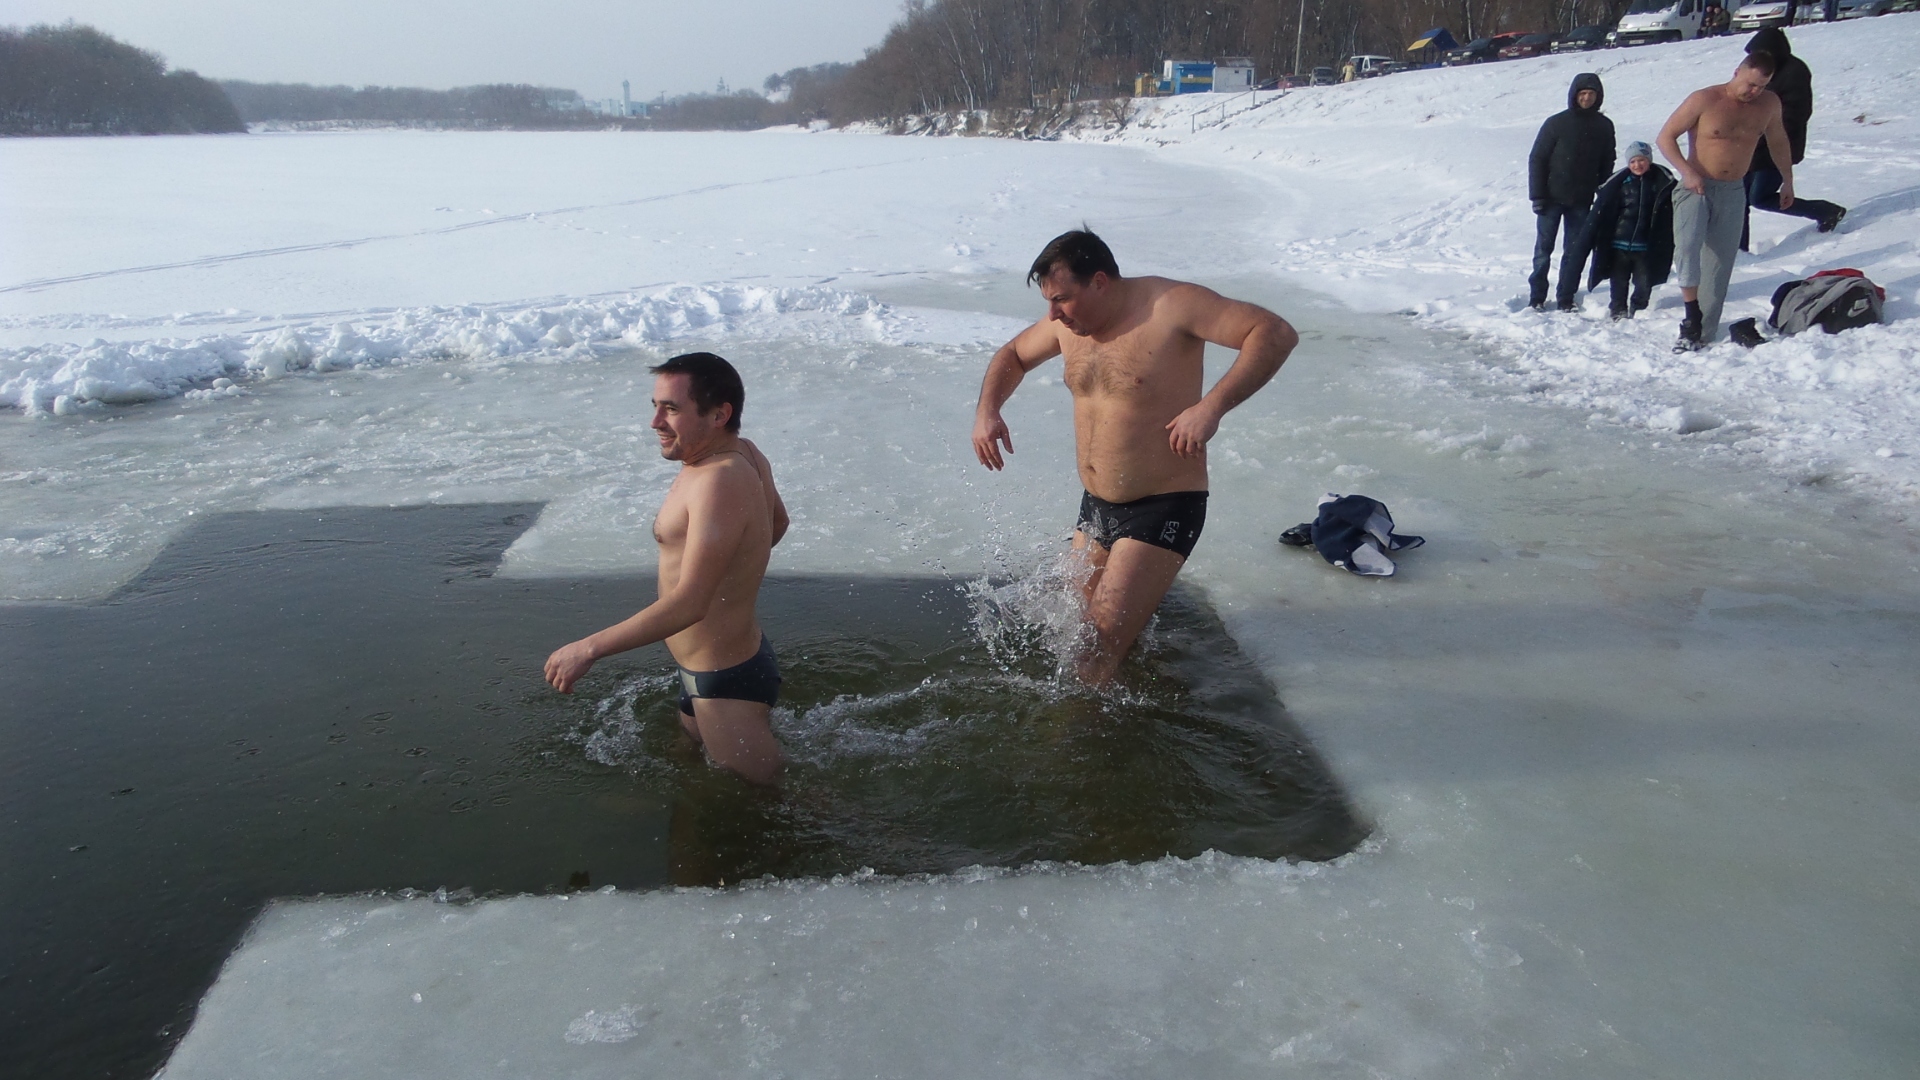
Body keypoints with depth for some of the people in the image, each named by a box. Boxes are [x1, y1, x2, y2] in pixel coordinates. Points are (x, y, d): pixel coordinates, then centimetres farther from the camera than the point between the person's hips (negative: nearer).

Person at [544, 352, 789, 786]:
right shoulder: (745, 454, 0)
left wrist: (587, 649, -28)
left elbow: (688, 604, -33)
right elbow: (777, 522, 22)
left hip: (726, 683, -10)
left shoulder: (719, 481, -29)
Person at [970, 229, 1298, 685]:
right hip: (1095, 507, 8)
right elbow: (1013, 355, 24)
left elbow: (1276, 333, -22)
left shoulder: (1171, 305, -16)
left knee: (1099, 655, -16)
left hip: (1162, 509, -8)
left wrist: (1213, 406, -34)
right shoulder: (1067, 322, 5)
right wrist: (987, 409, 3)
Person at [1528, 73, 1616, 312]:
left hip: (1582, 202, 3)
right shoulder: (1556, 123, -5)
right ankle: (1537, 297, 8)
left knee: (1575, 252, 3)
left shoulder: (1604, 126, 5)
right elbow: (1536, 159, -5)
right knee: (1543, 249, 1)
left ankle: (1566, 299, 9)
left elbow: (1607, 164, 11)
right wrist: (1537, 196, -10)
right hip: (1552, 198, -3)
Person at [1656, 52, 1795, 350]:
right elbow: (1666, 137, -8)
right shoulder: (1704, 100, -9)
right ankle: (1691, 317, -25)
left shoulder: (1769, 104, 5)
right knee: (1687, 246, -29)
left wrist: (1787, 180, 26)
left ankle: (1704, 332, 7)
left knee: (1719, 265, 2)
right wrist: (1687, 171, -21)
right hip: (1696, 189, -4)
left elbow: (1777, 140, 22)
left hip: (1733, 194, 4)